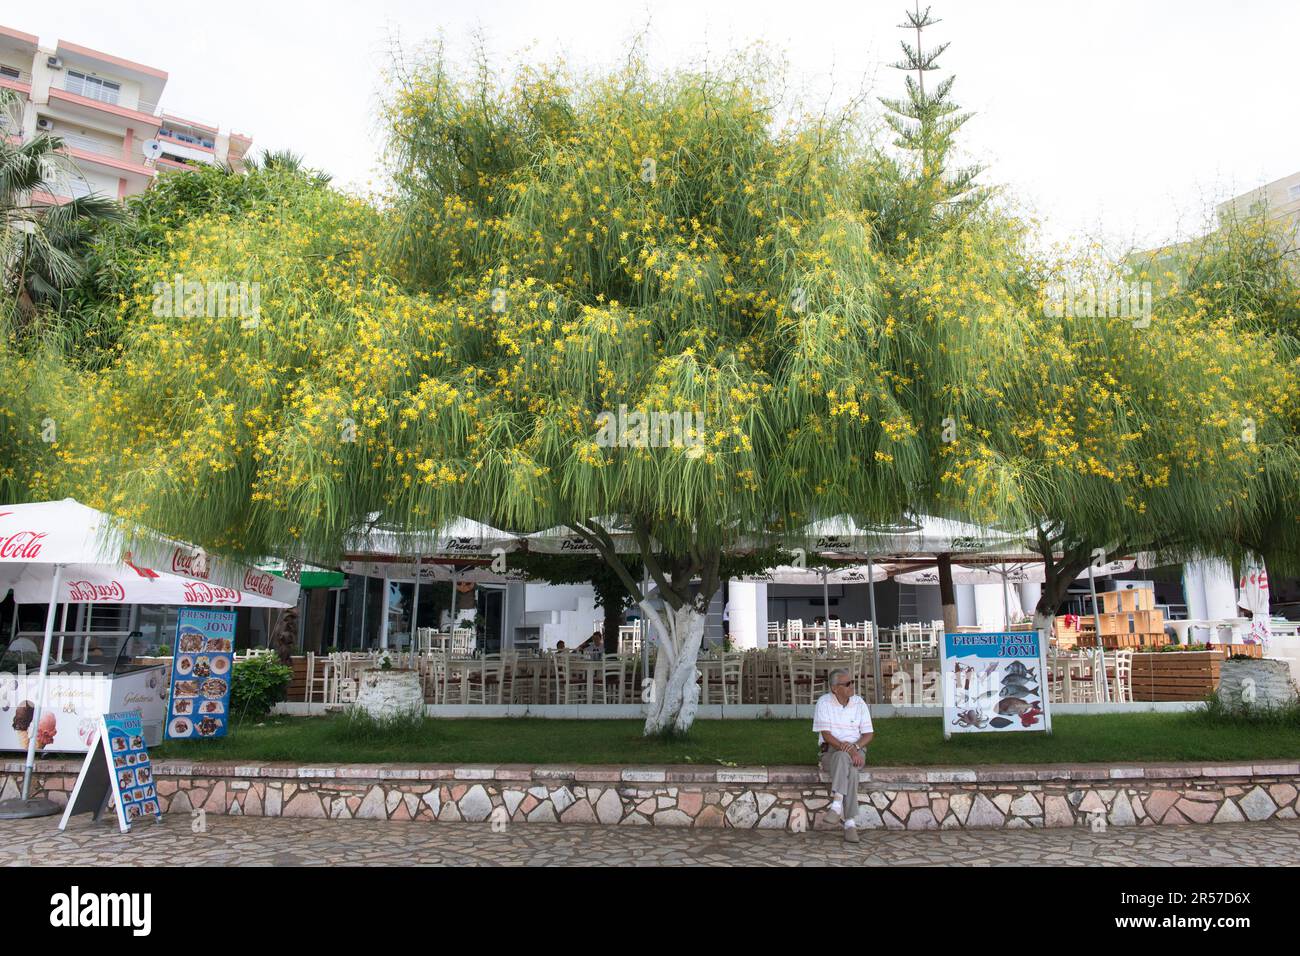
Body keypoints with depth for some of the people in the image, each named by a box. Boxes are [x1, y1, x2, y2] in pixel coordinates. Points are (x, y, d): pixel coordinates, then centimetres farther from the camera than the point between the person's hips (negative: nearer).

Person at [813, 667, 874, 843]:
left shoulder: (859, 703, 5)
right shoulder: (824, 702, -3)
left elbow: (869, 734, 3)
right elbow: (826, 735, -10)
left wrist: (855, 747, -18)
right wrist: (847, 749, -24)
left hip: (856, 751, 2)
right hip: (831, 751, -2)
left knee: (848, 765, -35)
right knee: (843, 758, -37)